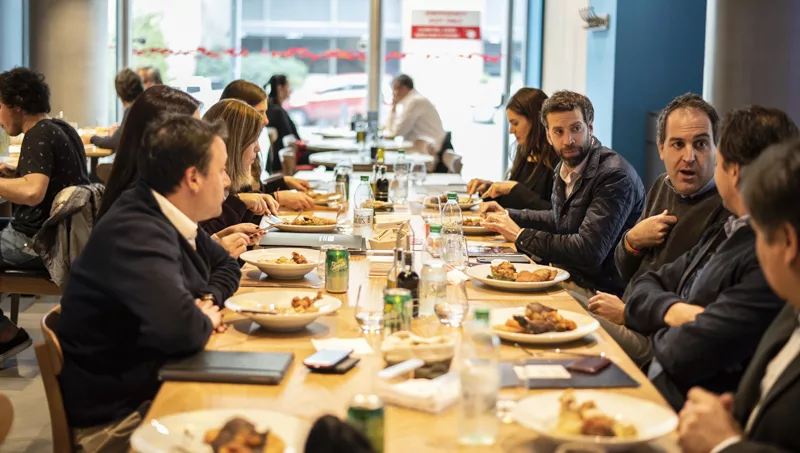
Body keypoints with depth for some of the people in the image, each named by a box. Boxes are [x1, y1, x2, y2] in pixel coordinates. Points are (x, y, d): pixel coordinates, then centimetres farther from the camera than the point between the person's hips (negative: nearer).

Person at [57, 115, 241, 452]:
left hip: (158, 380, 9)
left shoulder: (169, 219, 3)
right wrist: (206, 319, -14)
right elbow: (181, 328, -36)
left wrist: (210, 298, -1)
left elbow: (226, 265, 20)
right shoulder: (135, 233, -25)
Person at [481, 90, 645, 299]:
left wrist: (520, 235, -18)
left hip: (599, 292, -8)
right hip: (567, 279, 8)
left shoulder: (615, 175, -21)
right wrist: (509, 215, 16)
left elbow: (589, 251, -27)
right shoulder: (566, 167, 8)